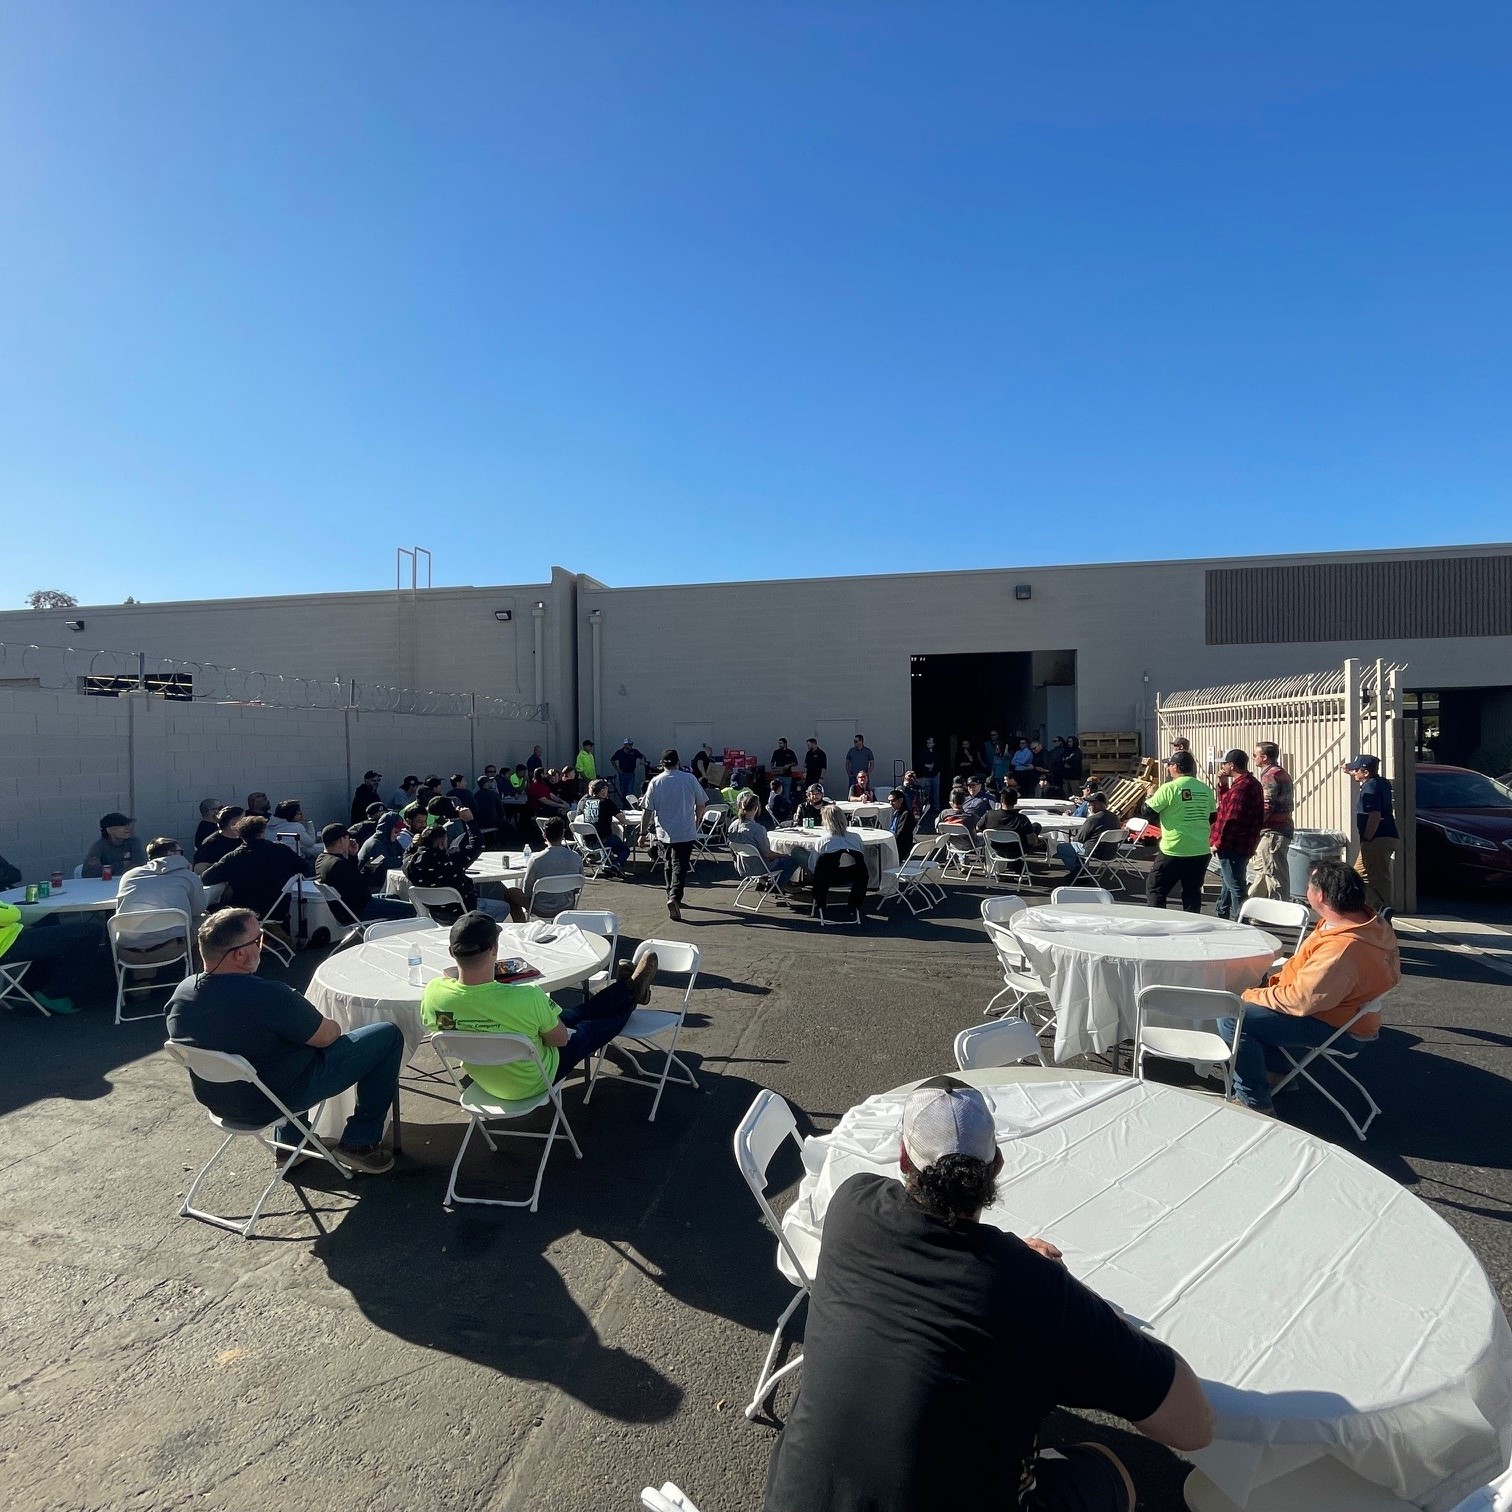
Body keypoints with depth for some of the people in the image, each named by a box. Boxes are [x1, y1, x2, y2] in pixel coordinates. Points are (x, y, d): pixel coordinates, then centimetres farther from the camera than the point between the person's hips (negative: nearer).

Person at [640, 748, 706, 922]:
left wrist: (643, 832, 6)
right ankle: (675, 897, -22)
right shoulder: (690, 779, -3)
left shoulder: (655, 782, -2)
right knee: (680, 865, -4)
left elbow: (647, 810, -3)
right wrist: (697, 824, 20)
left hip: (664, 833, 2)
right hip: (686, 832, -2)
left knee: (670, 864, 19)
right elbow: (701, 805, 3)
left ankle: (671, 896, 29)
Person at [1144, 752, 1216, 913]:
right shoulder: (1205, 789, 5)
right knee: (1193, 892, 15)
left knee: (1154, 890, 7)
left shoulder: (1169, 788, -13)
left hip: (1174, 851, -5)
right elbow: (1213, 818, 14)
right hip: (1201, 851, 5)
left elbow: (1148, 811, -8)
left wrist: (1150, 796, 10)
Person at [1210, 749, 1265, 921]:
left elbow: (1231, 819, -26)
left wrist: (1218, 843, -17)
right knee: (1228, 883, 24)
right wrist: (1223, 785, 9)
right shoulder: (1253, 783, 12)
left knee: (1235, 887, -4)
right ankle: (1221, 916, 39)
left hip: (1232, 847, -11)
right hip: (1245, 845, 11)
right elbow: (1226, 804, 22)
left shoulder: (1240, 786, -21)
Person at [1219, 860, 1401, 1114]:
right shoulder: (1366, 917, -5)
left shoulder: (1340, 950, -35)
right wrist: (1278, 980, 6)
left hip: (1336, 1028, -10)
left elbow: (1299, 1001, -27)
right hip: (1338, 1003, 10)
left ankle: (1256, 1105, -9)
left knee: (1232, 1019, -21)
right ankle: (1279, 1071, 25)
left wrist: (1249, 996, -14)